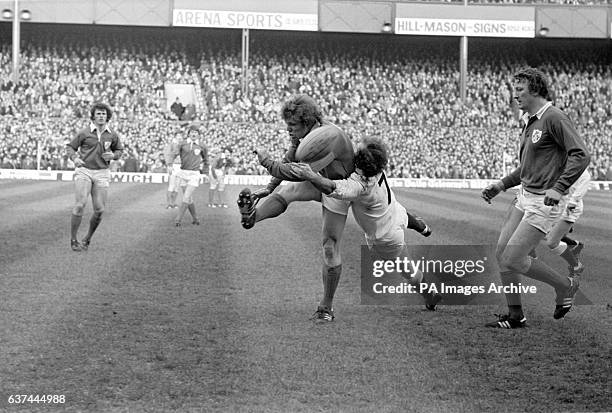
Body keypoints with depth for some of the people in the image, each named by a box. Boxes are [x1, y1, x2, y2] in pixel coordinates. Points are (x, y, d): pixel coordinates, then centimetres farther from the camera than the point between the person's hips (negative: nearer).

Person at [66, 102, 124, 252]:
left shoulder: (112, 135, 5)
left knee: (99, 210, -2)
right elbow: (69, 147, 6)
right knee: (80, 205, -16)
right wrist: (75, 158, -13)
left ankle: (88, 238, 21)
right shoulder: (84, 133, -3)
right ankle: (73, 239, -6)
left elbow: (119, 150, 20)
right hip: (84, 171, -3)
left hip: (102, 173, 3)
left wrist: (113, 155, -2)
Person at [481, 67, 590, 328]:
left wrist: (559, 188, -28)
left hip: (545, 202, -9)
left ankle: (565, 285, 11)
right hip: (525, 197, 9)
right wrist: (501, 185, 17)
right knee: (501, 255, 5)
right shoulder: (529, 121, 15)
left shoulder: (554, 118, -14)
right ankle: (515, 316, 16)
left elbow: (581, 155, -21)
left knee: (513, 260, -10)